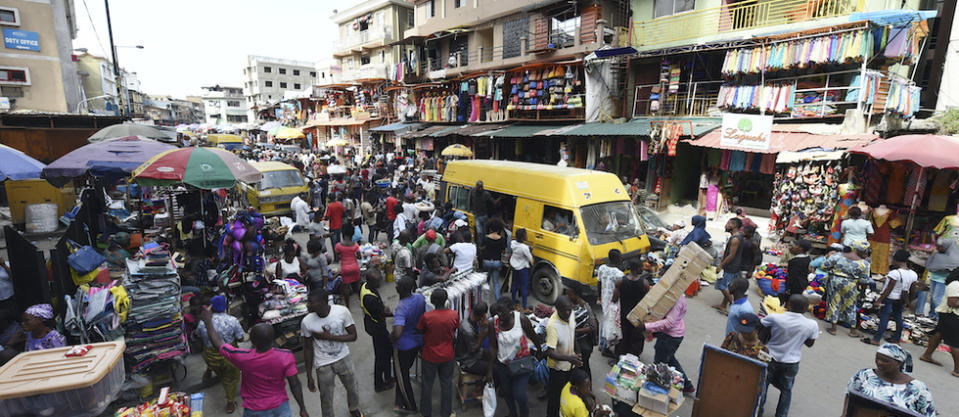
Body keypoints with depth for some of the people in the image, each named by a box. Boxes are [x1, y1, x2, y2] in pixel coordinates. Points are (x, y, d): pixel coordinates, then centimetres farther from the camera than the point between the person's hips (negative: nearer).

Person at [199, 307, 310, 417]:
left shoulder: (243, 358, -25)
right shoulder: (286, 356, -23)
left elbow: (218, 343, -8)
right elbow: (295, 385, -17)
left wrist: (208, 321, 4)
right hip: (281, 408, 0)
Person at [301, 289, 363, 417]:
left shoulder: (342, 311, -22)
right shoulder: (306, 322, -20)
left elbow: (353, 336, -14)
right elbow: (308, 349, -7)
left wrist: (329, 337, -26)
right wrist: (309, 376, -2)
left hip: (343, 358, 2)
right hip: (323, 364, -1)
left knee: (352, 388, 23)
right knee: (326, 399, 11)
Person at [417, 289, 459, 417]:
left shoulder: (426, 316, -24)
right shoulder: (454, 315, -18)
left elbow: (420, 331, -8)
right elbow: (454, 332, -2)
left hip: (430, 356, -1)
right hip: (447, 356, 2)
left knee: (427, 384, 20)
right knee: (446, 384, 21)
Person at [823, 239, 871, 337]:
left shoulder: (838, 256, -9)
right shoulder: (863, 263, -12)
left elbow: (824, 266, -4)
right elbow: (864, 280, -7)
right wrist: (872, 282, 15)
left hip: (835, 281, 1)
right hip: (850, 285, -1)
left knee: (834, 304, 12)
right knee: (851, 307, 15)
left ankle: (833, 328, 17)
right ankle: (853, 331, 27)